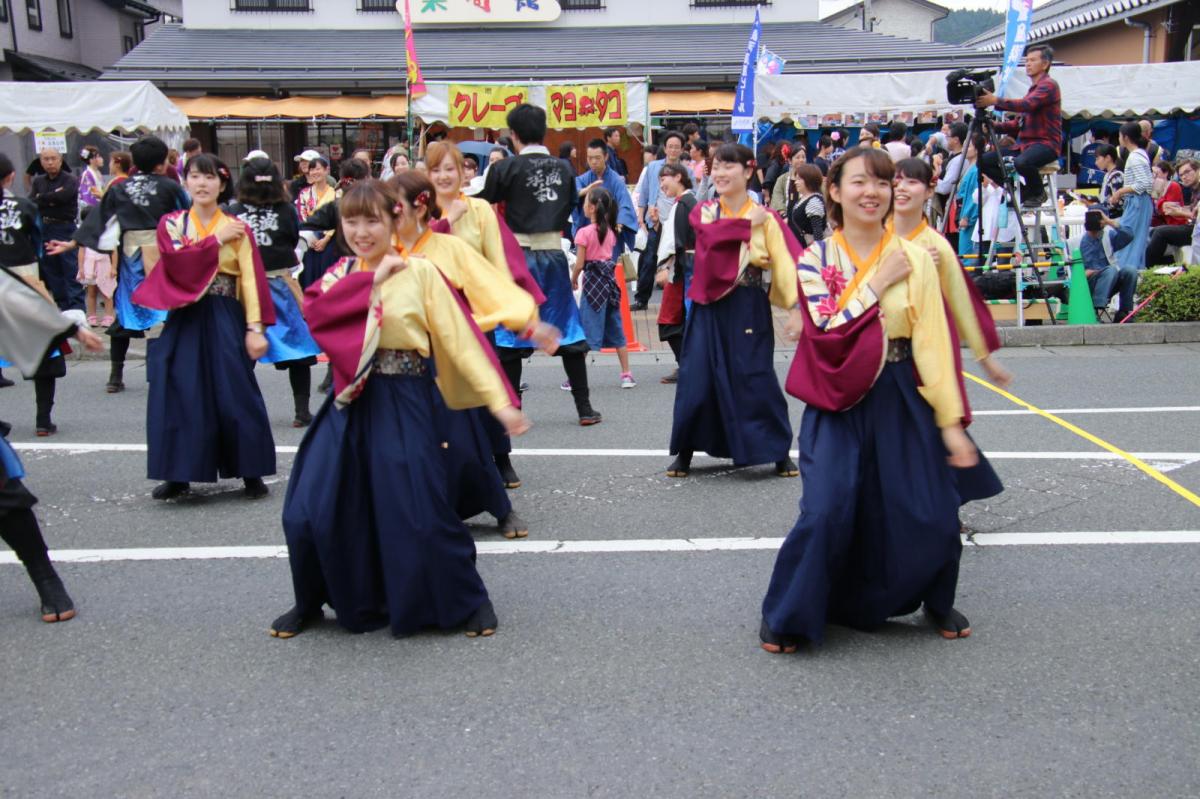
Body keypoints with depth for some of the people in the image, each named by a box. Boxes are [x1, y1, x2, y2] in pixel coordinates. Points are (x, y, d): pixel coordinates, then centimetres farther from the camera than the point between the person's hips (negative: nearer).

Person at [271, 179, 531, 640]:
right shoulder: (340, 275, 9)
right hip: (350, 403, 4)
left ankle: (470, 600, 18)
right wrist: (370, 279, -15)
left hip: (404, 403, -4)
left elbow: (460, 340, -8)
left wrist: (499, 401, -13)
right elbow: (315, 311, -11)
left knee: (420, 513, -4)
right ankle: (310, 602, 25)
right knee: (308, 511, 1)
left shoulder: (420, 272, -4)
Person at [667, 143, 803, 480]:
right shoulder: (703, 212, 6)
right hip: (709, 308, 2)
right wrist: (747, 224, -14)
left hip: (749, 309, -2)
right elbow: (711, 236, -17)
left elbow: (784, 263, -10)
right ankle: (685, 451, 16)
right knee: (697, 378, 1)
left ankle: (779, 451, 12)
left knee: (756, 379, -2)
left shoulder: (765, 218, -1)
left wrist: (794, 307, -21)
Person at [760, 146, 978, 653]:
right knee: (827, 512, -14)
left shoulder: (914, 258, 1)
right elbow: (828, 334, -13)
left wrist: (951, 423, -5)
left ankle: (937, 602, 31)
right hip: (839, 403, -1)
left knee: (931, 516, 0)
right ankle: (786, 616, 8)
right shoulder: (815, 260, 0)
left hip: (903, 402, 2)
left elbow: (933, 343, -2)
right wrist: (877, 283, -11)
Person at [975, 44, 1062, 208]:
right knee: (984, 161, -2)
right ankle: (1020, 190, 4)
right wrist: (996, 126, 5)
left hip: (1046, 144, -9)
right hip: (1025, 143, 9)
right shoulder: (1033, 88, 22)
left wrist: (996, 101, -31)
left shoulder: (1049, 85, -6)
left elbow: (1027, 105, -24)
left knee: (1021, 162, -39)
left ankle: (1038, 192, -9)